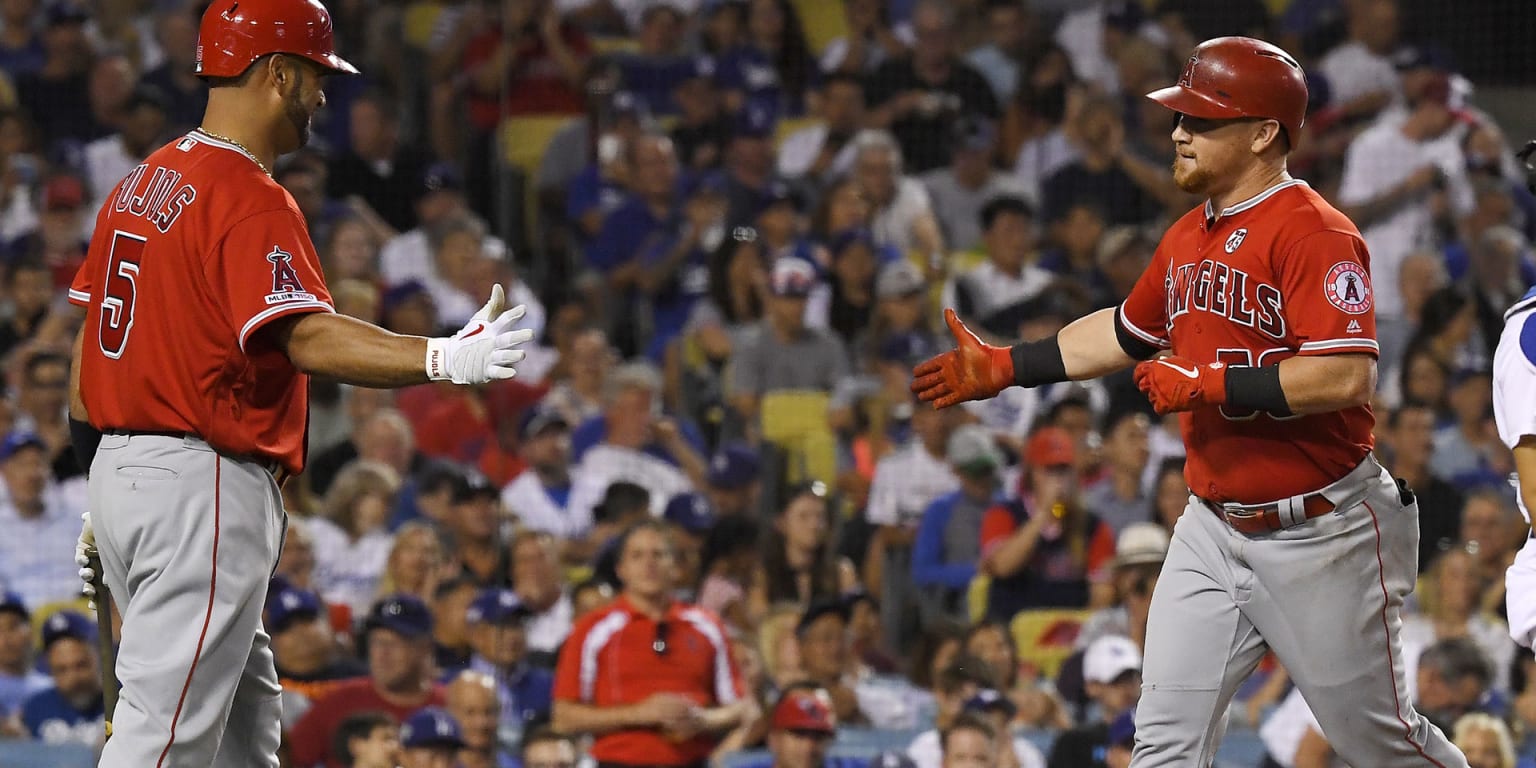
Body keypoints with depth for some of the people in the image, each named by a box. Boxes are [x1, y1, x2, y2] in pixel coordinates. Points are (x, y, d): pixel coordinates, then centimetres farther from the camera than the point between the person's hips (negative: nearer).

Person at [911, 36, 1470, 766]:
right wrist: (1004, 367, 22)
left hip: (1318, 535, -8)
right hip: (1213, 531, 8)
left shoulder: (1313, 233, -18)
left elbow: (1348, 377, -28)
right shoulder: (1188, 237, 9)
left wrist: (1212, 386, -22)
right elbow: (1126, 330, 26)